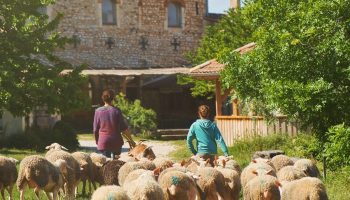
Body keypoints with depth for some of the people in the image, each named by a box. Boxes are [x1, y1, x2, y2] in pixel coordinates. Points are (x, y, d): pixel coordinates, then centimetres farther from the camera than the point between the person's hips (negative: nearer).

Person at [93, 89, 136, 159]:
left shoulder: (98, 111, -3)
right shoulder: (117, 111, -4)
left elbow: (95, 129, 2)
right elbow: (124, 128, -1)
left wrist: (97, 141, 16)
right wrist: (130, 140, 8)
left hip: (103, 142, 0)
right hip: (116, 141, 0)